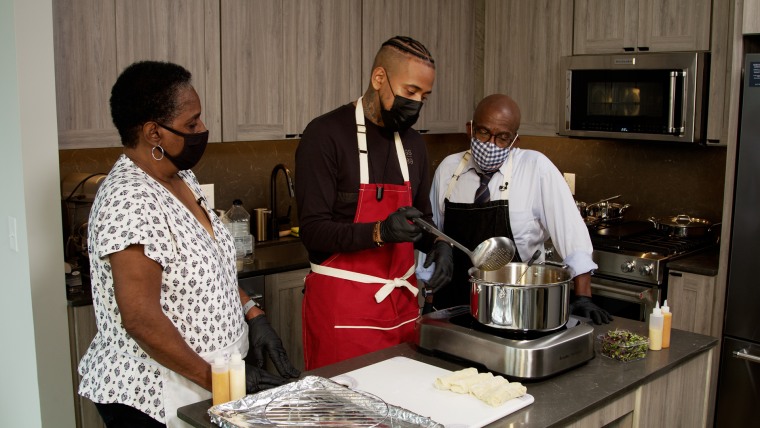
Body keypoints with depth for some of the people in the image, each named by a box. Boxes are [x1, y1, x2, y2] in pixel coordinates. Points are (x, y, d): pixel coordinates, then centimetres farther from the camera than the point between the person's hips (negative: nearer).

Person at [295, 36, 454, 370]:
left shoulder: (412, 142, 10)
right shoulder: (326, 134, -11)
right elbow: (313, 230, -15)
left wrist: (437, 245, -2)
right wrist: (380, 232, -29)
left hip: (402, 302, 6)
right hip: (342, 305, -6)